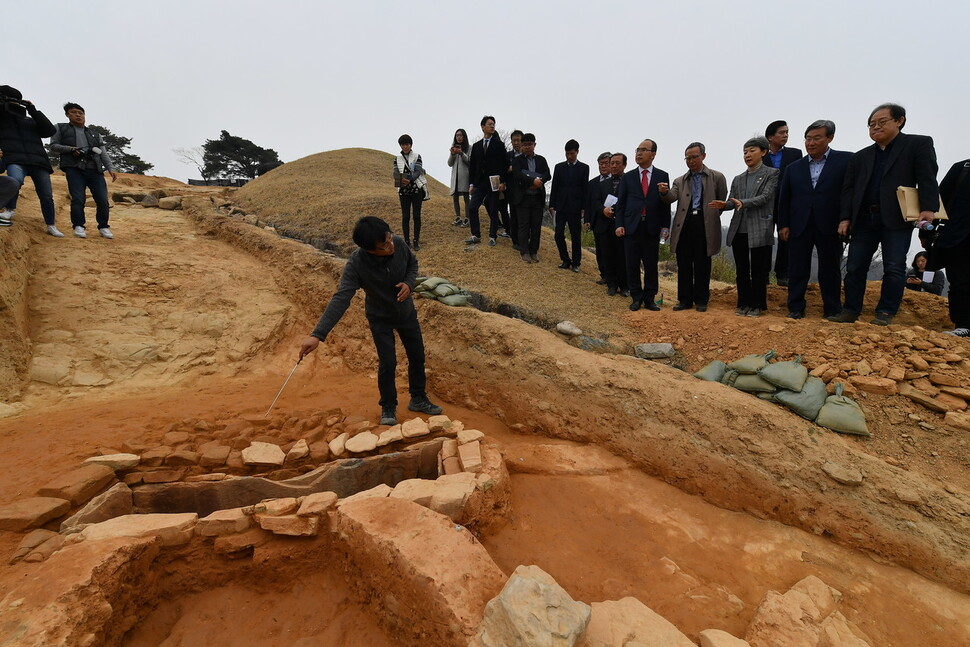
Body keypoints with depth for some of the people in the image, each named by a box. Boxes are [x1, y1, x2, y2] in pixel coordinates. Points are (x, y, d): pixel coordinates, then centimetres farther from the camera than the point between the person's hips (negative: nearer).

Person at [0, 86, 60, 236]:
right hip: (15, 159, -2)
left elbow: (50, 130, 10)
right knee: (15, 181, -34)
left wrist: (33, 111, 5)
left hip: (38, 161, 2)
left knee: (46, 196, 0)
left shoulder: (31, 121, 23)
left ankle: (51, 226, 10)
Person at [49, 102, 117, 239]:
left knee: (102, 199, -10)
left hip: (95, 169, 2)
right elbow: (53, 146, 14)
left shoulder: (94, 134, 26)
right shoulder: (61, 128, 21)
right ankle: (78, 226, -6)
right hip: (74, 168, -1)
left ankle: (103, 227, 0)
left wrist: (110, 168, 1)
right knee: (78, 199, -14)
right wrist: (70, 149, -7)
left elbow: (103, 153, 17)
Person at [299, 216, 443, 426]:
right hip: (380, 318, -4)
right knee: (388, 364, -5)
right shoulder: (356, 264, -33)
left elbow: (412, 262, -1)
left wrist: (409, 283, -22)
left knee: (417, 357, 11)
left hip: (407, 312, 4)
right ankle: (388, 407, 22)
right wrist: (317, 334, -48)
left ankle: (418, 399, 34)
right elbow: (341, 299, -39)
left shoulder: (399, 244, -24)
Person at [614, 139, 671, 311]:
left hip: (652, 228, 0)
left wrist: (665, 226, -1)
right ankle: (636, 298, 14)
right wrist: (619, 224, -4)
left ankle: (650, 298, 14)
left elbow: (666, 203, 7)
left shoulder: (662, 176, 9)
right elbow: (621, 203, 7)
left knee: (651, 265, 4)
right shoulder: (627, 177, 10)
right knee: (632, 265, 3)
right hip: (631, 227, 1)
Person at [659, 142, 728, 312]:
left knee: (702, 265, 3)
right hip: (684, 225, 2)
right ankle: (685, 300, 13)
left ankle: (701, 301, 13)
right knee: (683, 265, 4)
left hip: (705, 225, -2)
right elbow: (672, 197, -4)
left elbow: (723, 202, 11)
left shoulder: (717, 177, 8)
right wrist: (665, 192, -24)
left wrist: (711, 217, 3)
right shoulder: (680, 181, 14)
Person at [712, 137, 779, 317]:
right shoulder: (738, 179, 16)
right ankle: (744, 303, 17)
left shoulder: (772, 173, 2)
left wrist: (743, 203, -26)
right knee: (741, 270, 9)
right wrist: (723, 205, -13)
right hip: (739, 230, 5)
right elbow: (733, 201, 10)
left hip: (760, 230, -5)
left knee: (758, 270, 1)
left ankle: (757, 305, 11)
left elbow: (765, 197, -11)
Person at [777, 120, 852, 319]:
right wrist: (783, 225, 3)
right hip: (799, 226, 2)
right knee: (797, 270, 4)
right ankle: (796, 308, 12)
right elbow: (784, 198, 10)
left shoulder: (846, 160, 4)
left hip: (830, 226, -2)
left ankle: (832, 310, 15)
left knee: (830, 270, 6)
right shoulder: (794, 168, 12)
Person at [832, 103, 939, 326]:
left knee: (894, 268, -2)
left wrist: (928, 208, -17)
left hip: (897, 219, -4)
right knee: (855, 267, 2)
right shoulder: (860, 157, 16)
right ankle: (851, 310, 9)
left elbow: (927, 178, -5)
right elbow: (848, 190, 11)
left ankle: (885, 313, 5)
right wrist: (845, 218, 1)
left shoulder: (918, 144, 5)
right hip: (863, 220, 4)